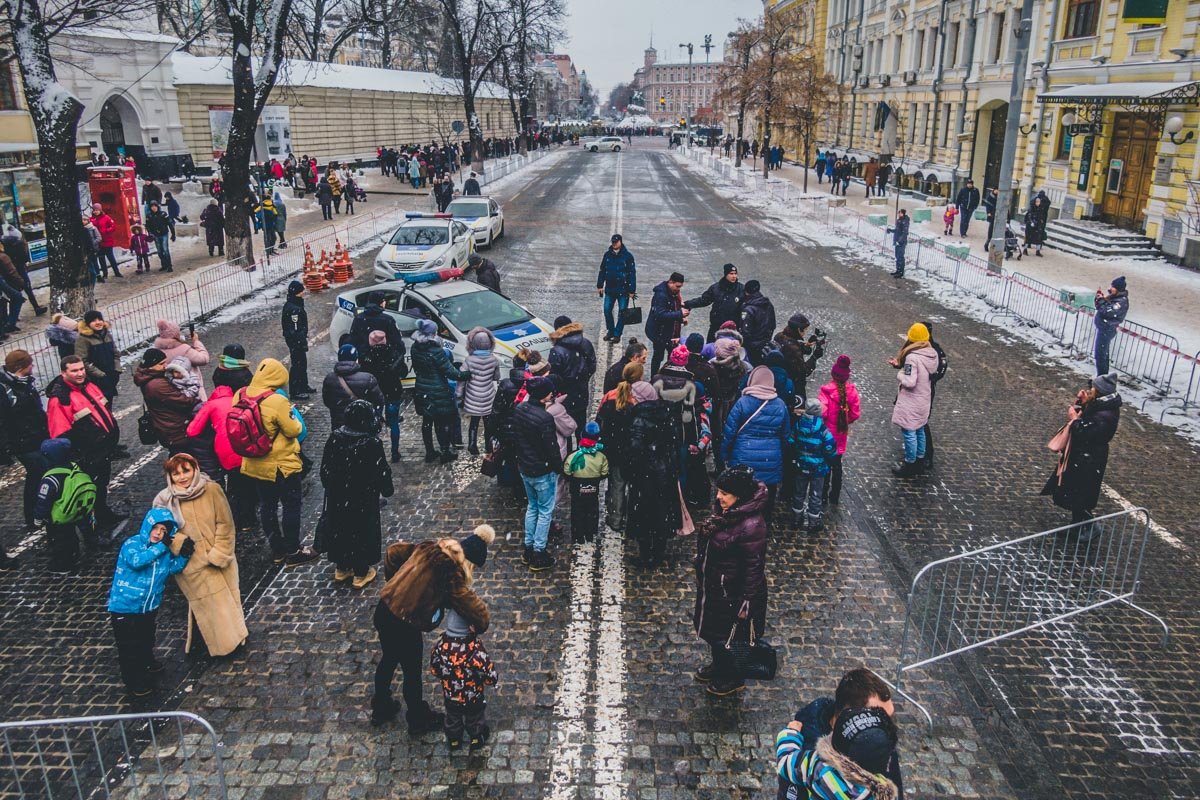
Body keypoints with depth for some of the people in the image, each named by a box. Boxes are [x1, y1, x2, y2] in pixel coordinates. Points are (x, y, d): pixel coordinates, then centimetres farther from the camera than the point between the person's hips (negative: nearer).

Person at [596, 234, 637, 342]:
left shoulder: (627, 256, -7)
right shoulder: (607, 254, 4)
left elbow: (632, 273, -7)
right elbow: (602, 270, 12)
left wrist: (632, 290, -10)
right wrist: (600, 286, 9)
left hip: (623, 289, -3)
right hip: (610, 289, 4)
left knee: (622, 312, 1)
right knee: (607, 310, 3)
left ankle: (617, 334, 11)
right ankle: (611, 331, 19)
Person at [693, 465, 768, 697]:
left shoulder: (751, 527, -32)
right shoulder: (726, 510, -7)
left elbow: (754, 567, -25)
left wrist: (745, 603, -18)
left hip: (732, 593, -8)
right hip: (713, 585, 8)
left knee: (726, 635, 13)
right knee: (711, 629, 25)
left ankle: (733, 679, 38)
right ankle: (719, 665, 51)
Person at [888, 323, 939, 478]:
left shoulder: (912, 357, -27)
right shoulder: (932, 354, -2)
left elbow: (909, 382, -28)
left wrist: (899, 373, -9)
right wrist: (900, 364, 5)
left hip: (911, 403, -8)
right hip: (924, 401, 8)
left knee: (909, 433, 5)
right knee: (920, 431, 22)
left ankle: (910, 465, 17)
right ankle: (920, 459, 37)